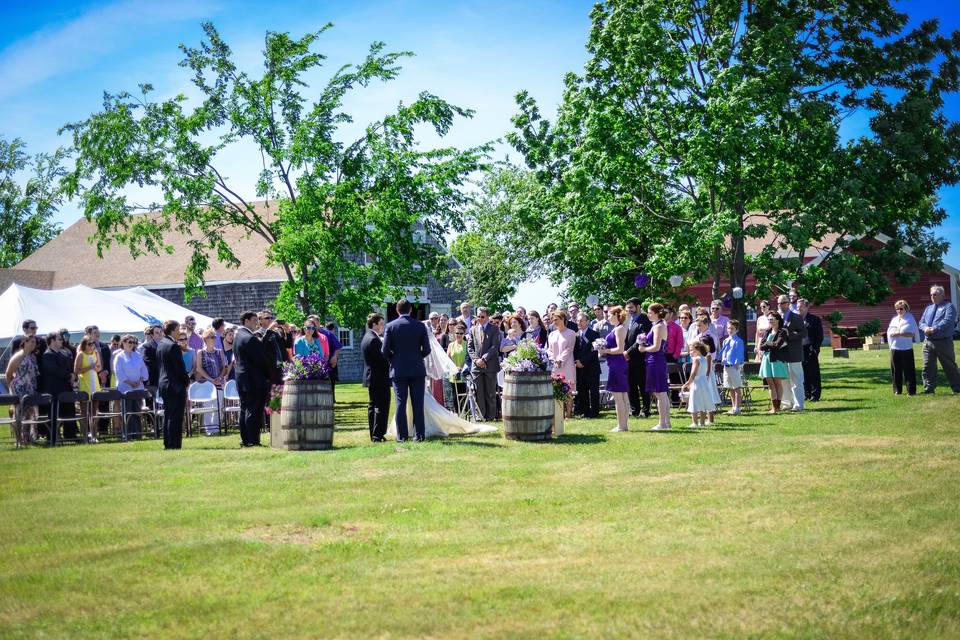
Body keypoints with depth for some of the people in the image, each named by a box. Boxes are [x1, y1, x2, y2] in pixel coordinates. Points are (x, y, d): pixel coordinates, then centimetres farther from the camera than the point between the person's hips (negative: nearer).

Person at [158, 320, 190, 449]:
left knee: (168, 416, 13)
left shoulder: (161, 344, 12)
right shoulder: (174, 346, -17)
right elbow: (180, 367, -17)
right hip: (176, 385, -9)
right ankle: (174, 444, -5)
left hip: (163, 384, 9)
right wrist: (187, 380, 0)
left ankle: (167, 444, 17)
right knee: (176, 417, -5)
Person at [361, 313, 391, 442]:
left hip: (371, 378, 11)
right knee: (382, 407, -8)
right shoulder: (374, 339, -18)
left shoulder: (366, 338, 15)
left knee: (373, 406, 12)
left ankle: (374, 435, 16)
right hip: (379, 378, -11)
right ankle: (378, 435, -10)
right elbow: (382, 359, -20)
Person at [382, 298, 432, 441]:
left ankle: (402, 435, 2)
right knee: (418, 403, 3)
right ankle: (418, 435, 2)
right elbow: (426, 350, -2)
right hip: (417, 370, 0)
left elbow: (385, 350, -5)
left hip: (398, 370, 0)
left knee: (400, 403, 3)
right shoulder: (420, 326, -1)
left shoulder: (390, 326, -3)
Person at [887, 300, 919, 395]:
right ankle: (897, 390, 15)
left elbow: (913, 334, -11)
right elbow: (889, 332, 17)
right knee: (896, 370, 6)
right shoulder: (894, 319, 15)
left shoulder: (910, 319, -1)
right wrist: (892, 334, -4)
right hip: (895, 348, 5)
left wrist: (900, 334, -18)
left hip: (906, 349, -5)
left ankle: (911, 390, 1)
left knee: (909, 370, -4)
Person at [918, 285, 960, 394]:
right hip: (928, 342, 6)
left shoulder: (949, 307, -2)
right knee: (928, 366, 5)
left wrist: (934, 329, -24)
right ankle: (929, 387, 12)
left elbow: (947, 321, -17)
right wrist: (925, 328, -10)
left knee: (950, 366, 0)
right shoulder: (928, 308, 19)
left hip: (943, 342, -6)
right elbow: (921, 322, 14)